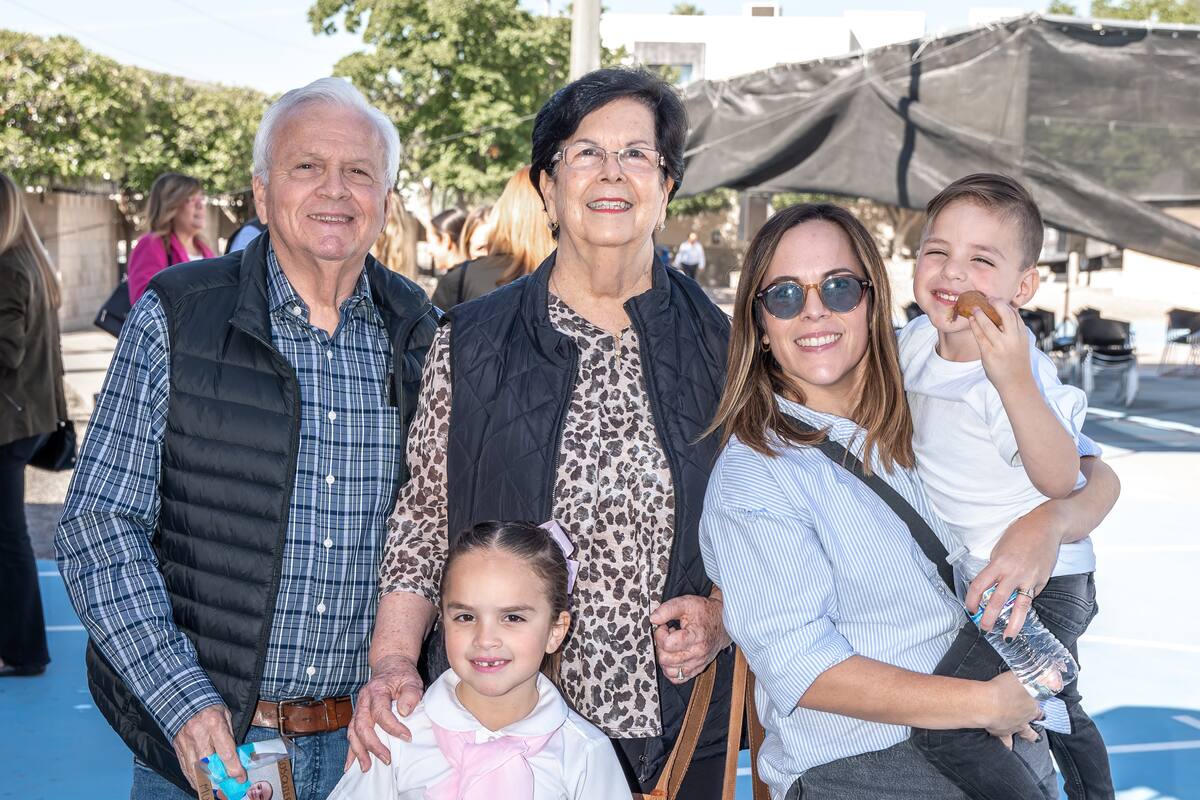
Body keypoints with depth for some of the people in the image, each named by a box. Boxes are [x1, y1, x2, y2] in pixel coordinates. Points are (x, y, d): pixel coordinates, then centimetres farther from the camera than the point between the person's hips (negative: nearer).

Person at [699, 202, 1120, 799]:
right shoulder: (750, 476, -12)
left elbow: (1095, 474, 6)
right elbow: (799, 668, -17)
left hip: (1009, 734, 4)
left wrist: (1047, 523, -16)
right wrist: (985, 702, -18)